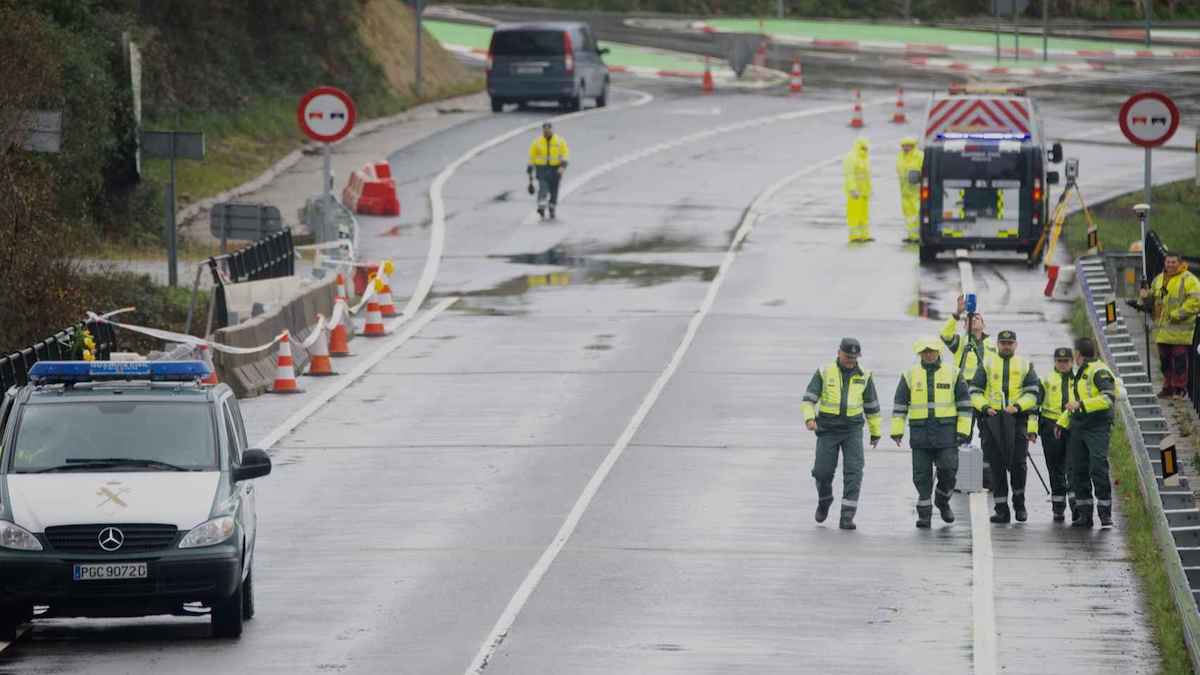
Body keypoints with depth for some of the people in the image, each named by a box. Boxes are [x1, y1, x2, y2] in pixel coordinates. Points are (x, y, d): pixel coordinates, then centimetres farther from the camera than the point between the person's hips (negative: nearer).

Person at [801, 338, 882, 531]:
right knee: (823, 471, -1)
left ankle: (847, 518, -16)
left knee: (853, 471, -15)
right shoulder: (824, 374, -4)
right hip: (828, 430, 0)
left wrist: (875, 433, 18)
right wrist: (809, 419, -28)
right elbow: (808, 400, -9)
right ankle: (824, 499, 33)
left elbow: (871, 406, 12)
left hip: (853, 430, 0)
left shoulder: (864, 377, 1)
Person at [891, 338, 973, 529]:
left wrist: (963, 430, 0)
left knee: (948, 470, -5)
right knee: (922, 475, 1)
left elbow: (964, 403, 7)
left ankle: (943, 501, 20)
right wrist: (897, 430, 1)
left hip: (946, 432, -1)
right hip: (920, 432, 1)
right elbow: (899, 404, 9)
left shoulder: (952, 373, 5)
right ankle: (924, 512, 8)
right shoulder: (910, 375, 7)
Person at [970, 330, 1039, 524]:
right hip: (992, 419, 1)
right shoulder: (987, 364, 10)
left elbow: (1032, 392, 3)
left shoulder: (1024, 366, 10)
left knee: (1018, 464, -7)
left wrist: (1018, 406, -15)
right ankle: (1002, 510, 6)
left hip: (1016, 419, -1)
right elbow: (974, 391, 6)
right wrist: (984, 407, -12)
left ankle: (1019, 504, 14)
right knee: (996, 466, 2)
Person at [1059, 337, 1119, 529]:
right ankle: (1084, 515, 11)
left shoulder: (1099, 371, -8)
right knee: (1079, 471, 6)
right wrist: (1062, 423, 28)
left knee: (1098, 468, -15)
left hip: (1097, 428, -9)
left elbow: (1109, 398, -21)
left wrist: (1081, 404, -24)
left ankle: (1105, 514, -11)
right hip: (1078, 427, 9)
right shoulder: (1080, 373, 22)